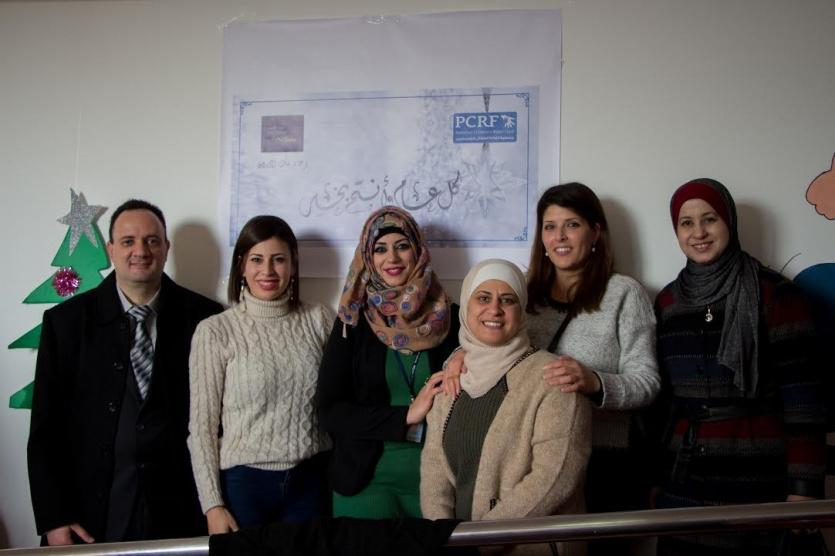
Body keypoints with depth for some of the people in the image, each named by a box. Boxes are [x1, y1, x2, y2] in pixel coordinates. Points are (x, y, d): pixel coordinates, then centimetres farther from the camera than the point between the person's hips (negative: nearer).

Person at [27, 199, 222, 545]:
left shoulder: (204, 318, -4)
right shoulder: (65, 321, -2)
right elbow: (46, 428, -1)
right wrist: (53, 519, -4)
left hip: (178, 508, 0)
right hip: (92, 510, 1)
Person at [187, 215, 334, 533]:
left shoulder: (319, 320, 0)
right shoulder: (215, 331, -6)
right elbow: (202, 425, -4)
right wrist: (213, 505, -6)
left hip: (309, 481, 2)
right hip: (244, 482, -2)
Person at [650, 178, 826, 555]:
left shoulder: (774, 295, -7)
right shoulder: (666, 301, 7)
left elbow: (801, 396, -9)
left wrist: (803, 487, -13)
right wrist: (652, 474, 12)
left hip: (753, 478, -4)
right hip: (679, 478, 4)